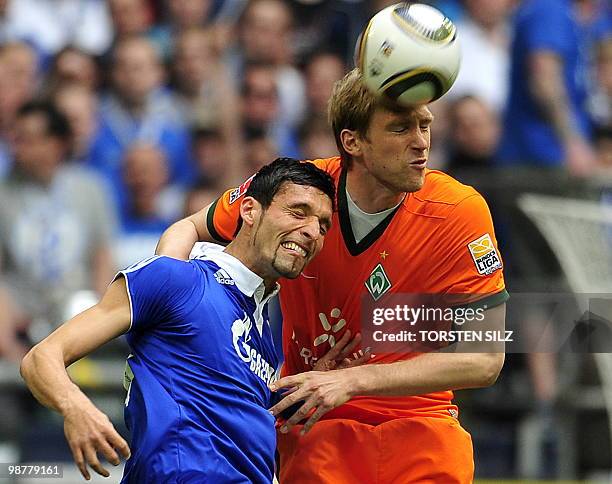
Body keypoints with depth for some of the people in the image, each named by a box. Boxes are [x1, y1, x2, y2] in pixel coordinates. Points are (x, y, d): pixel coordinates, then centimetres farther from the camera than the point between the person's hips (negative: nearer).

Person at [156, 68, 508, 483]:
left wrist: (352, 380, -26)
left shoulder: (460, 212, -14)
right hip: (316, 428, 0)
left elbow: (485, 359, -17)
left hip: (420, 423, 0)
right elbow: (190, 229, 9)